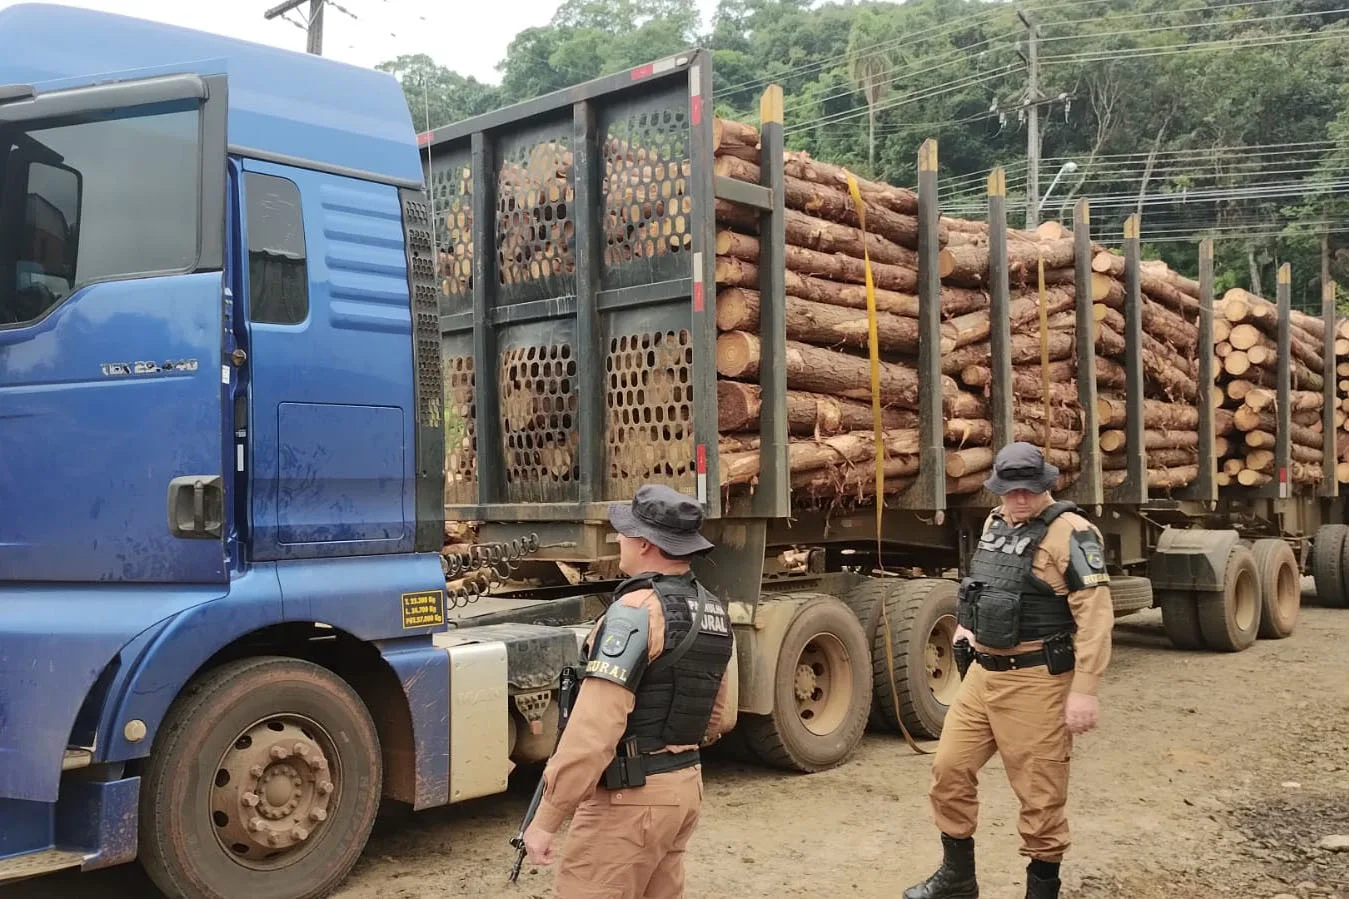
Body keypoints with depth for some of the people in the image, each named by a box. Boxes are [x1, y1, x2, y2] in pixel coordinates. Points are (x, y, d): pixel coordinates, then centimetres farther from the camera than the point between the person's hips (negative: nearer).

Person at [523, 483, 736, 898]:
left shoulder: (637, 611, -19)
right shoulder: (713, 612, 8)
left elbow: (594, 727, -25)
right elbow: (721, 717, 18)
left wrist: (546, 819, -21)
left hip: (630, 796, -9)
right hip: (686, 785, 9)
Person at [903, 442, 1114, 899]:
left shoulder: (1070, 533, -14)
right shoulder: (995, 523, 12)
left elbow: (1095, 615, -19)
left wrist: (1085, 690, -23)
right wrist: (965, 625, 15)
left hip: (1035, 681, -8)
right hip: (982, 673, 8)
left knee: (1039, 793, 2)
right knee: (950, 769, 12)